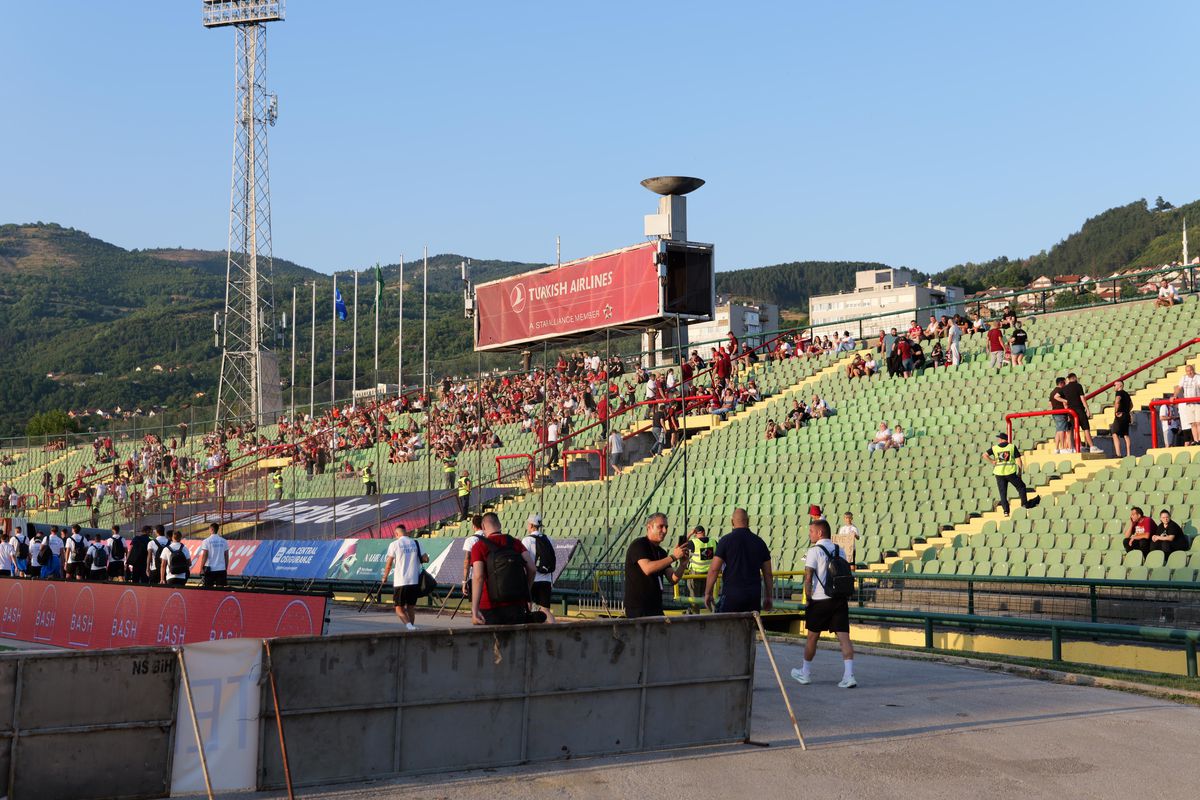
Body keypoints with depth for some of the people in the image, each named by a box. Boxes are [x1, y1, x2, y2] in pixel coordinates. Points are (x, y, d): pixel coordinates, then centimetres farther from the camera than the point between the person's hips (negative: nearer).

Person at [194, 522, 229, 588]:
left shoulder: (206, 541, -6)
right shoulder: (224, 541, 5)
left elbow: (204, 556, -9)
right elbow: (226, 557, 7)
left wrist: (201, 569, -3)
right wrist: (226, 569, 15)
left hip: (210, 569, -3)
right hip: (221, 569, 3)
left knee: (209, 589, 2)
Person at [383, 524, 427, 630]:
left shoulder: (394, 544, -3)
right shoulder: (416, 543, 6)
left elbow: (389, 563, -4)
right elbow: (425, 559, 3)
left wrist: (385, 576, 12)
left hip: (400, 581, -3)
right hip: (414, 581, 3)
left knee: (399, 607, 5)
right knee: (411, 607, 17)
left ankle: (408, 625, -18)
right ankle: (411, 626, 17)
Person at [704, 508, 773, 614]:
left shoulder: (726, 540, -4)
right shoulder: (759, 542, 8)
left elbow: (714, 569, -8)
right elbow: (767, 573, 10)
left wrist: (708, 593, 1)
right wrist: (769, 597, 18)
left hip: (732, 594, -4)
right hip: (754, 595, 4)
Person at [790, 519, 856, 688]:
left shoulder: (814, 551, -6)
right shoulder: (839, 550, 13)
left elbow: (808, 577, -11)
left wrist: (808, 597, -2)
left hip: (820, 600, -4)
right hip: (840, 598, 5)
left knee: (812, 637, 11)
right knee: (844, 637, -3)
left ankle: (805, 673, 26)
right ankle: (848, 676, -15)